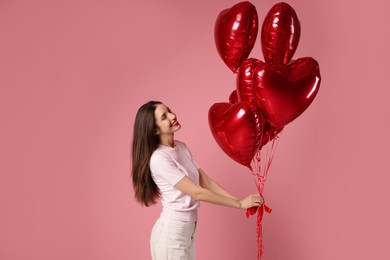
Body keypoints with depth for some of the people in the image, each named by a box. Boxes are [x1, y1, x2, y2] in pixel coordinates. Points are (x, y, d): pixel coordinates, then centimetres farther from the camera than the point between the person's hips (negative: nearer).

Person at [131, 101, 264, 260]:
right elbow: (197, 193, -20)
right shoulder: (159, 158, -21)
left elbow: (205, 181, 3)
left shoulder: (182, 147, 6)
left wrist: (239, 200, -7)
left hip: (188, 228, 8)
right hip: (171, 232, -8)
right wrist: (239, 204, -15)